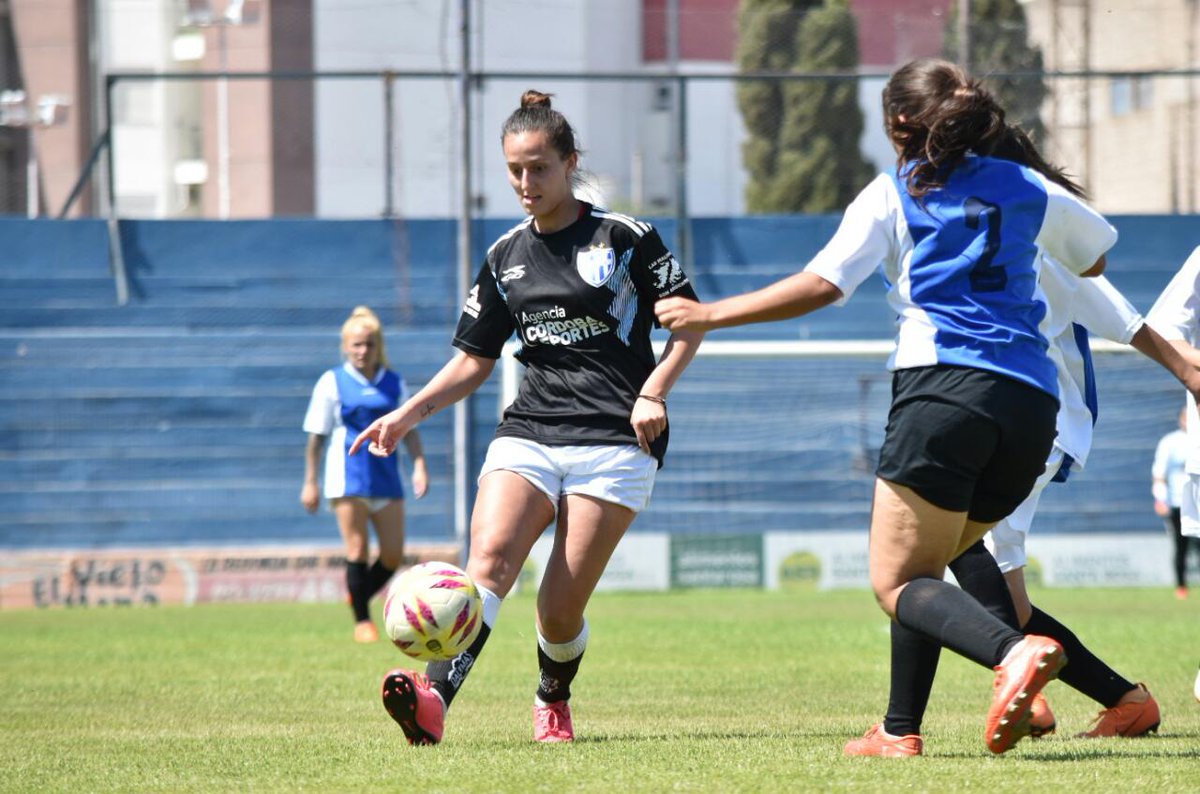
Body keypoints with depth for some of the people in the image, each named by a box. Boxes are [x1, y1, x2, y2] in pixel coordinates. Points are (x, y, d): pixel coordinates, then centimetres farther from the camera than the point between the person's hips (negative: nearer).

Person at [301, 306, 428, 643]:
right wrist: (310, 482, 1)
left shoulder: (394, 384, 10)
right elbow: (316, 436, 3)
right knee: (358, 550, -7)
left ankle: (359, 598, 24)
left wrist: (419, 465, -3)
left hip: (387, 480, 3)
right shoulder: (332, 383, 1)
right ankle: (362, 621, 2)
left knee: (393, 555, 1)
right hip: (348, 478, -3)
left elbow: (409, 428, 12)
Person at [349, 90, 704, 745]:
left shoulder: (623, 237, 1)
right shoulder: (505, 258, 14)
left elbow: (689, 321, 4)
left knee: (560, 610, -7)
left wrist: (653, 391, -11)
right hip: (528, 434, 3)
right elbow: (474, 360, 19)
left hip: (614, 440, -3)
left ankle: (553, 701, 26)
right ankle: (435, 698, -44)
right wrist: (411, 413, 5)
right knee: (489, 559, -24)